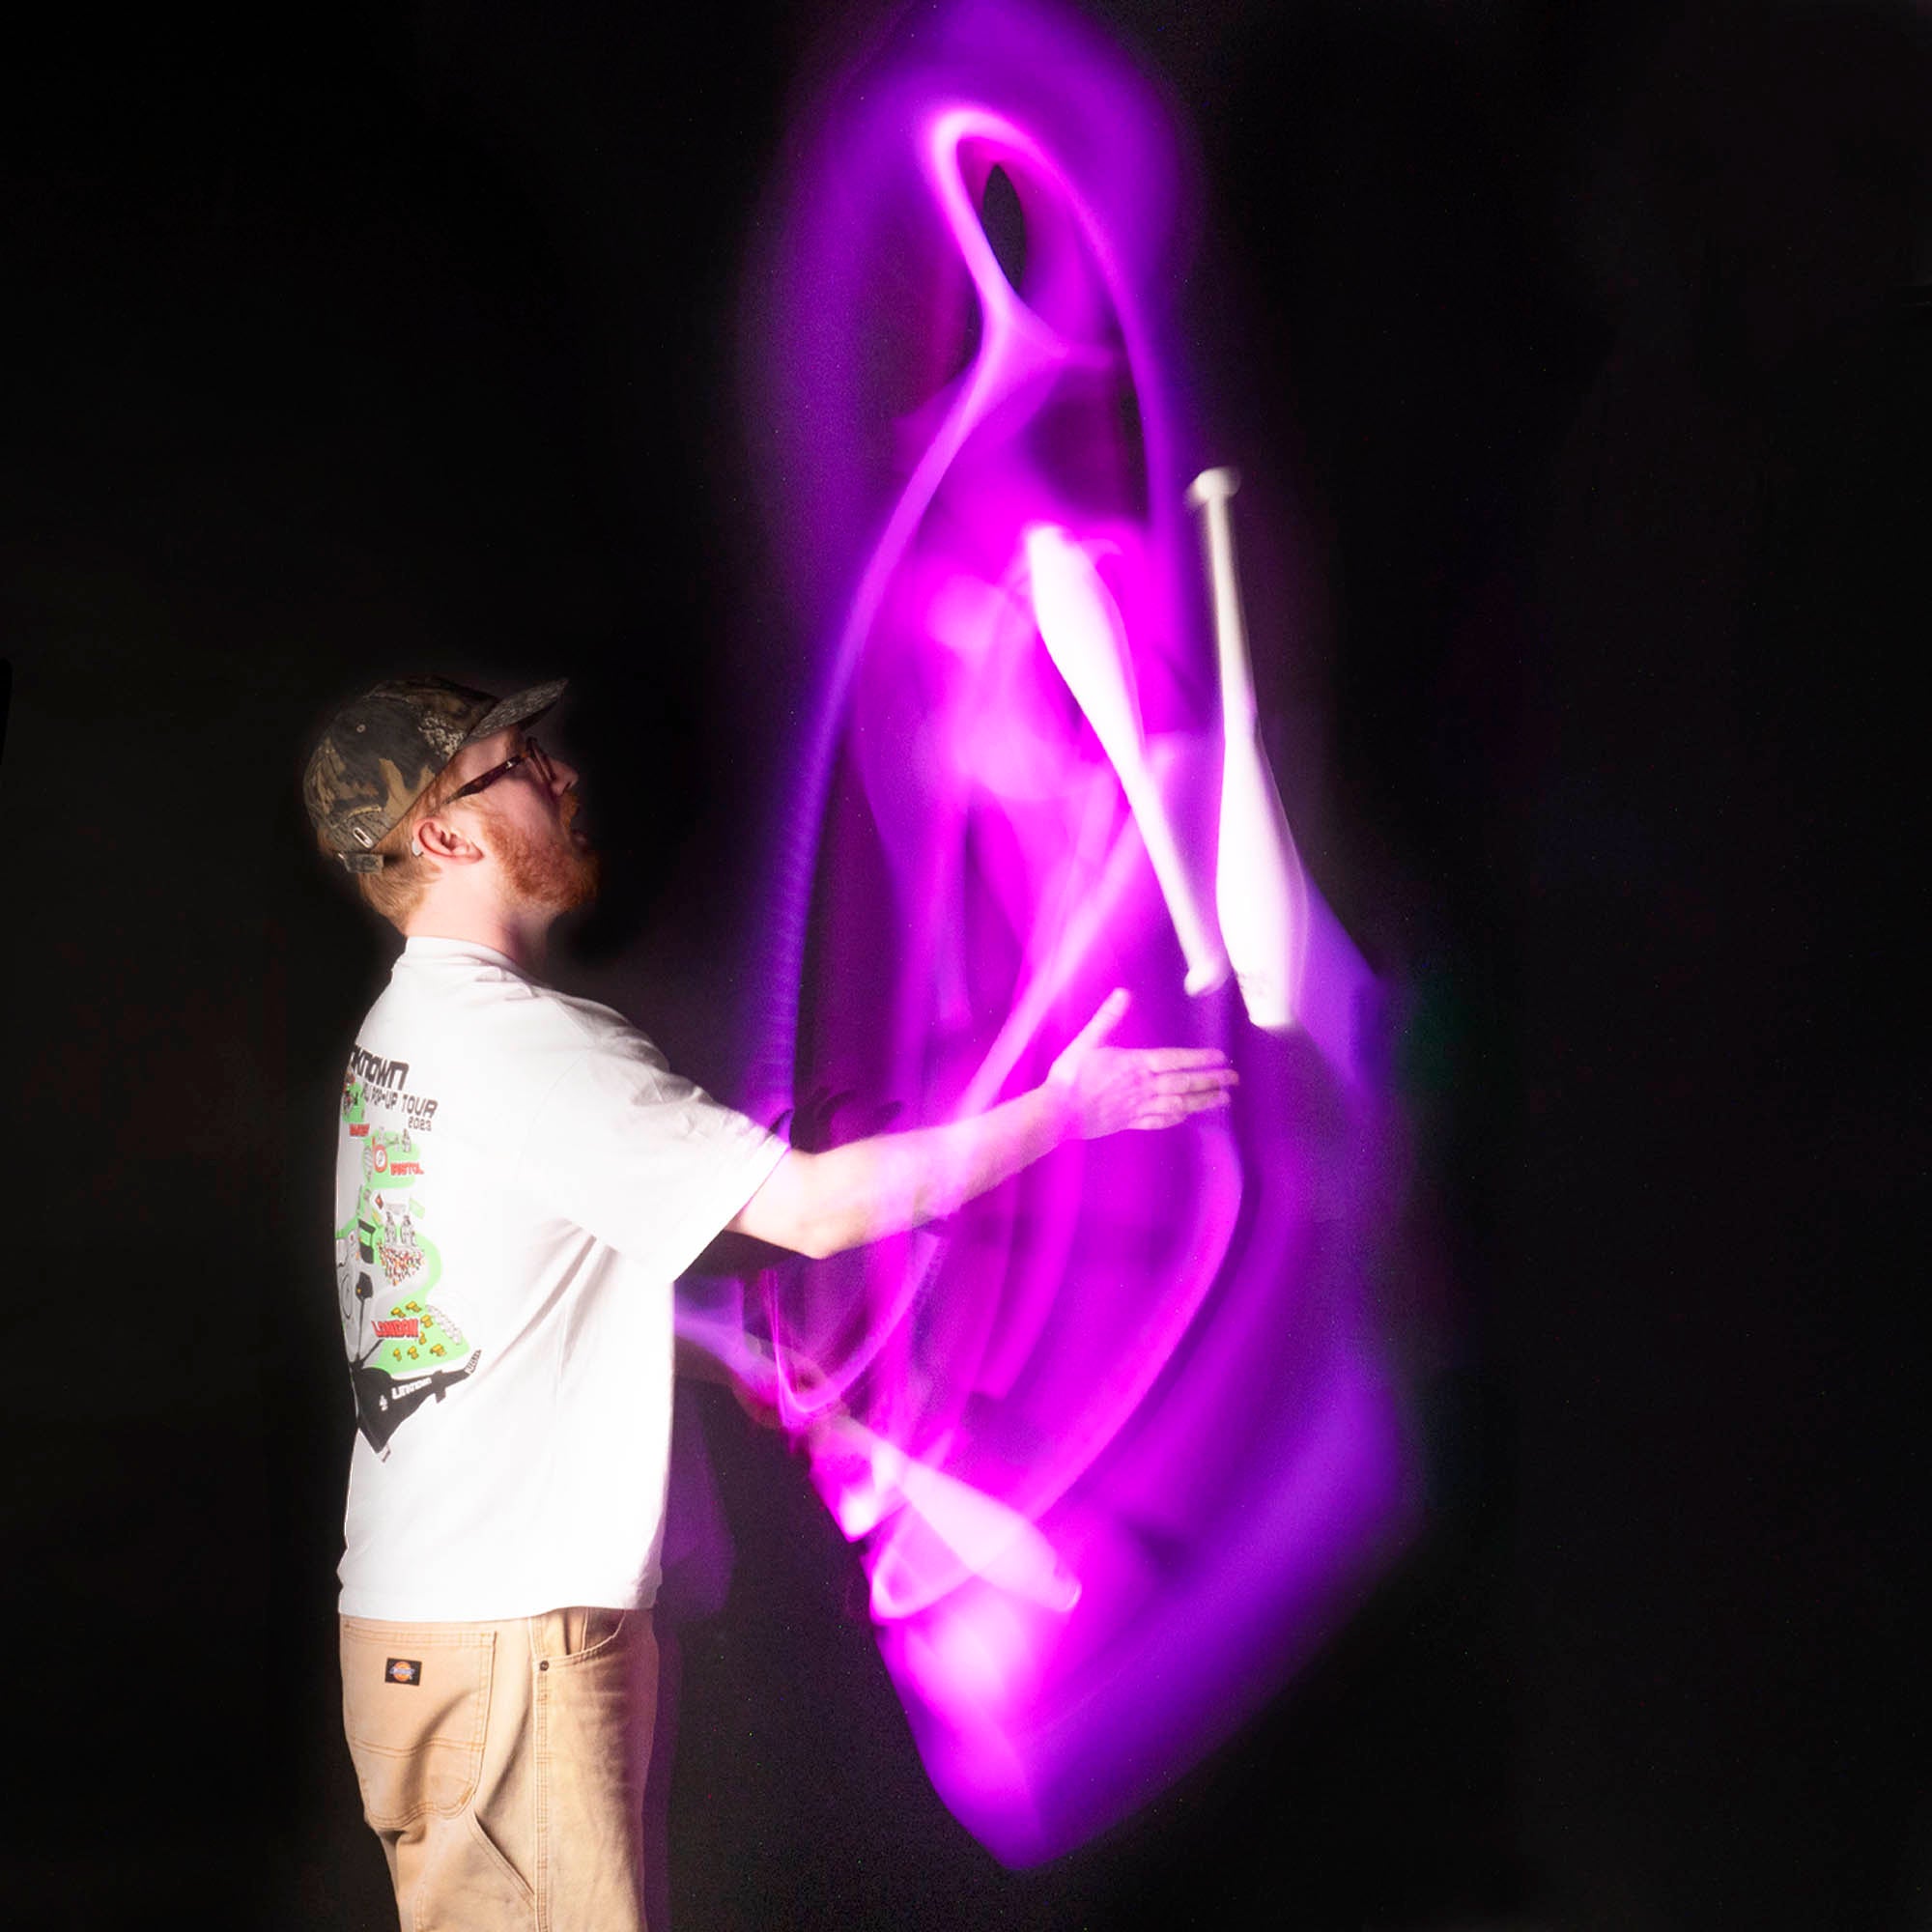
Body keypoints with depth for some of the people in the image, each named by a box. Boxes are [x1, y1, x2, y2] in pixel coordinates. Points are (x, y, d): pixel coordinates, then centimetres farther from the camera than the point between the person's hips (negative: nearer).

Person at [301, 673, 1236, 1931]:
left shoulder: (409, 1027, 13)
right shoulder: (518, 1041, -18)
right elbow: (811, 1208, -20)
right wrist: (1065, 1110, -10)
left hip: (422, 1614, 10)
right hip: (502, 1643, -10)